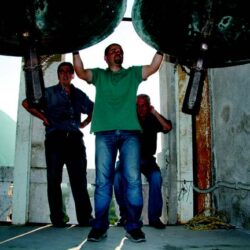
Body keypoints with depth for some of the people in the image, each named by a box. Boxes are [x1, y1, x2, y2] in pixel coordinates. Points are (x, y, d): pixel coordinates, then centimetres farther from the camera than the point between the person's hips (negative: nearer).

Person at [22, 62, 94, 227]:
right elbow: (27, 103, 7)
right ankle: (58, 218, 7)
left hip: (75, 140, 2)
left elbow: (94, 109, 29)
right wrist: (43, 117, -1)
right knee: (54, 179, 0)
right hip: (55, 139, -1)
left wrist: (84, 123, 14)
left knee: (79, 180, 0)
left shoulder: (79, 94, 18)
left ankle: (85, 218, 4)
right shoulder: (49, 93, 12)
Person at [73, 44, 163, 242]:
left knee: (133, 179, -7)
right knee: (103, 181, -3)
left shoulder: (133, 73, 22)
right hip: (105, 133, 0)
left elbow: (154, 67, 8)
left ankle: (133, 226, 0)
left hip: (130, 133, 1)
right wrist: (76, 51, -6)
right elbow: (80, 72, 4)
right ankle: (100, 226, 4)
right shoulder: (99, 75, 21)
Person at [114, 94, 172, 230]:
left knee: (156, 177, -29)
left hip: (147, 159, 1)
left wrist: (155, 113, -17)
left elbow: (168, 127, -14)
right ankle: (125, 214, -9)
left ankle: (154, 217, -16)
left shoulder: (154, 118, 2)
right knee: (118, 177, -28)